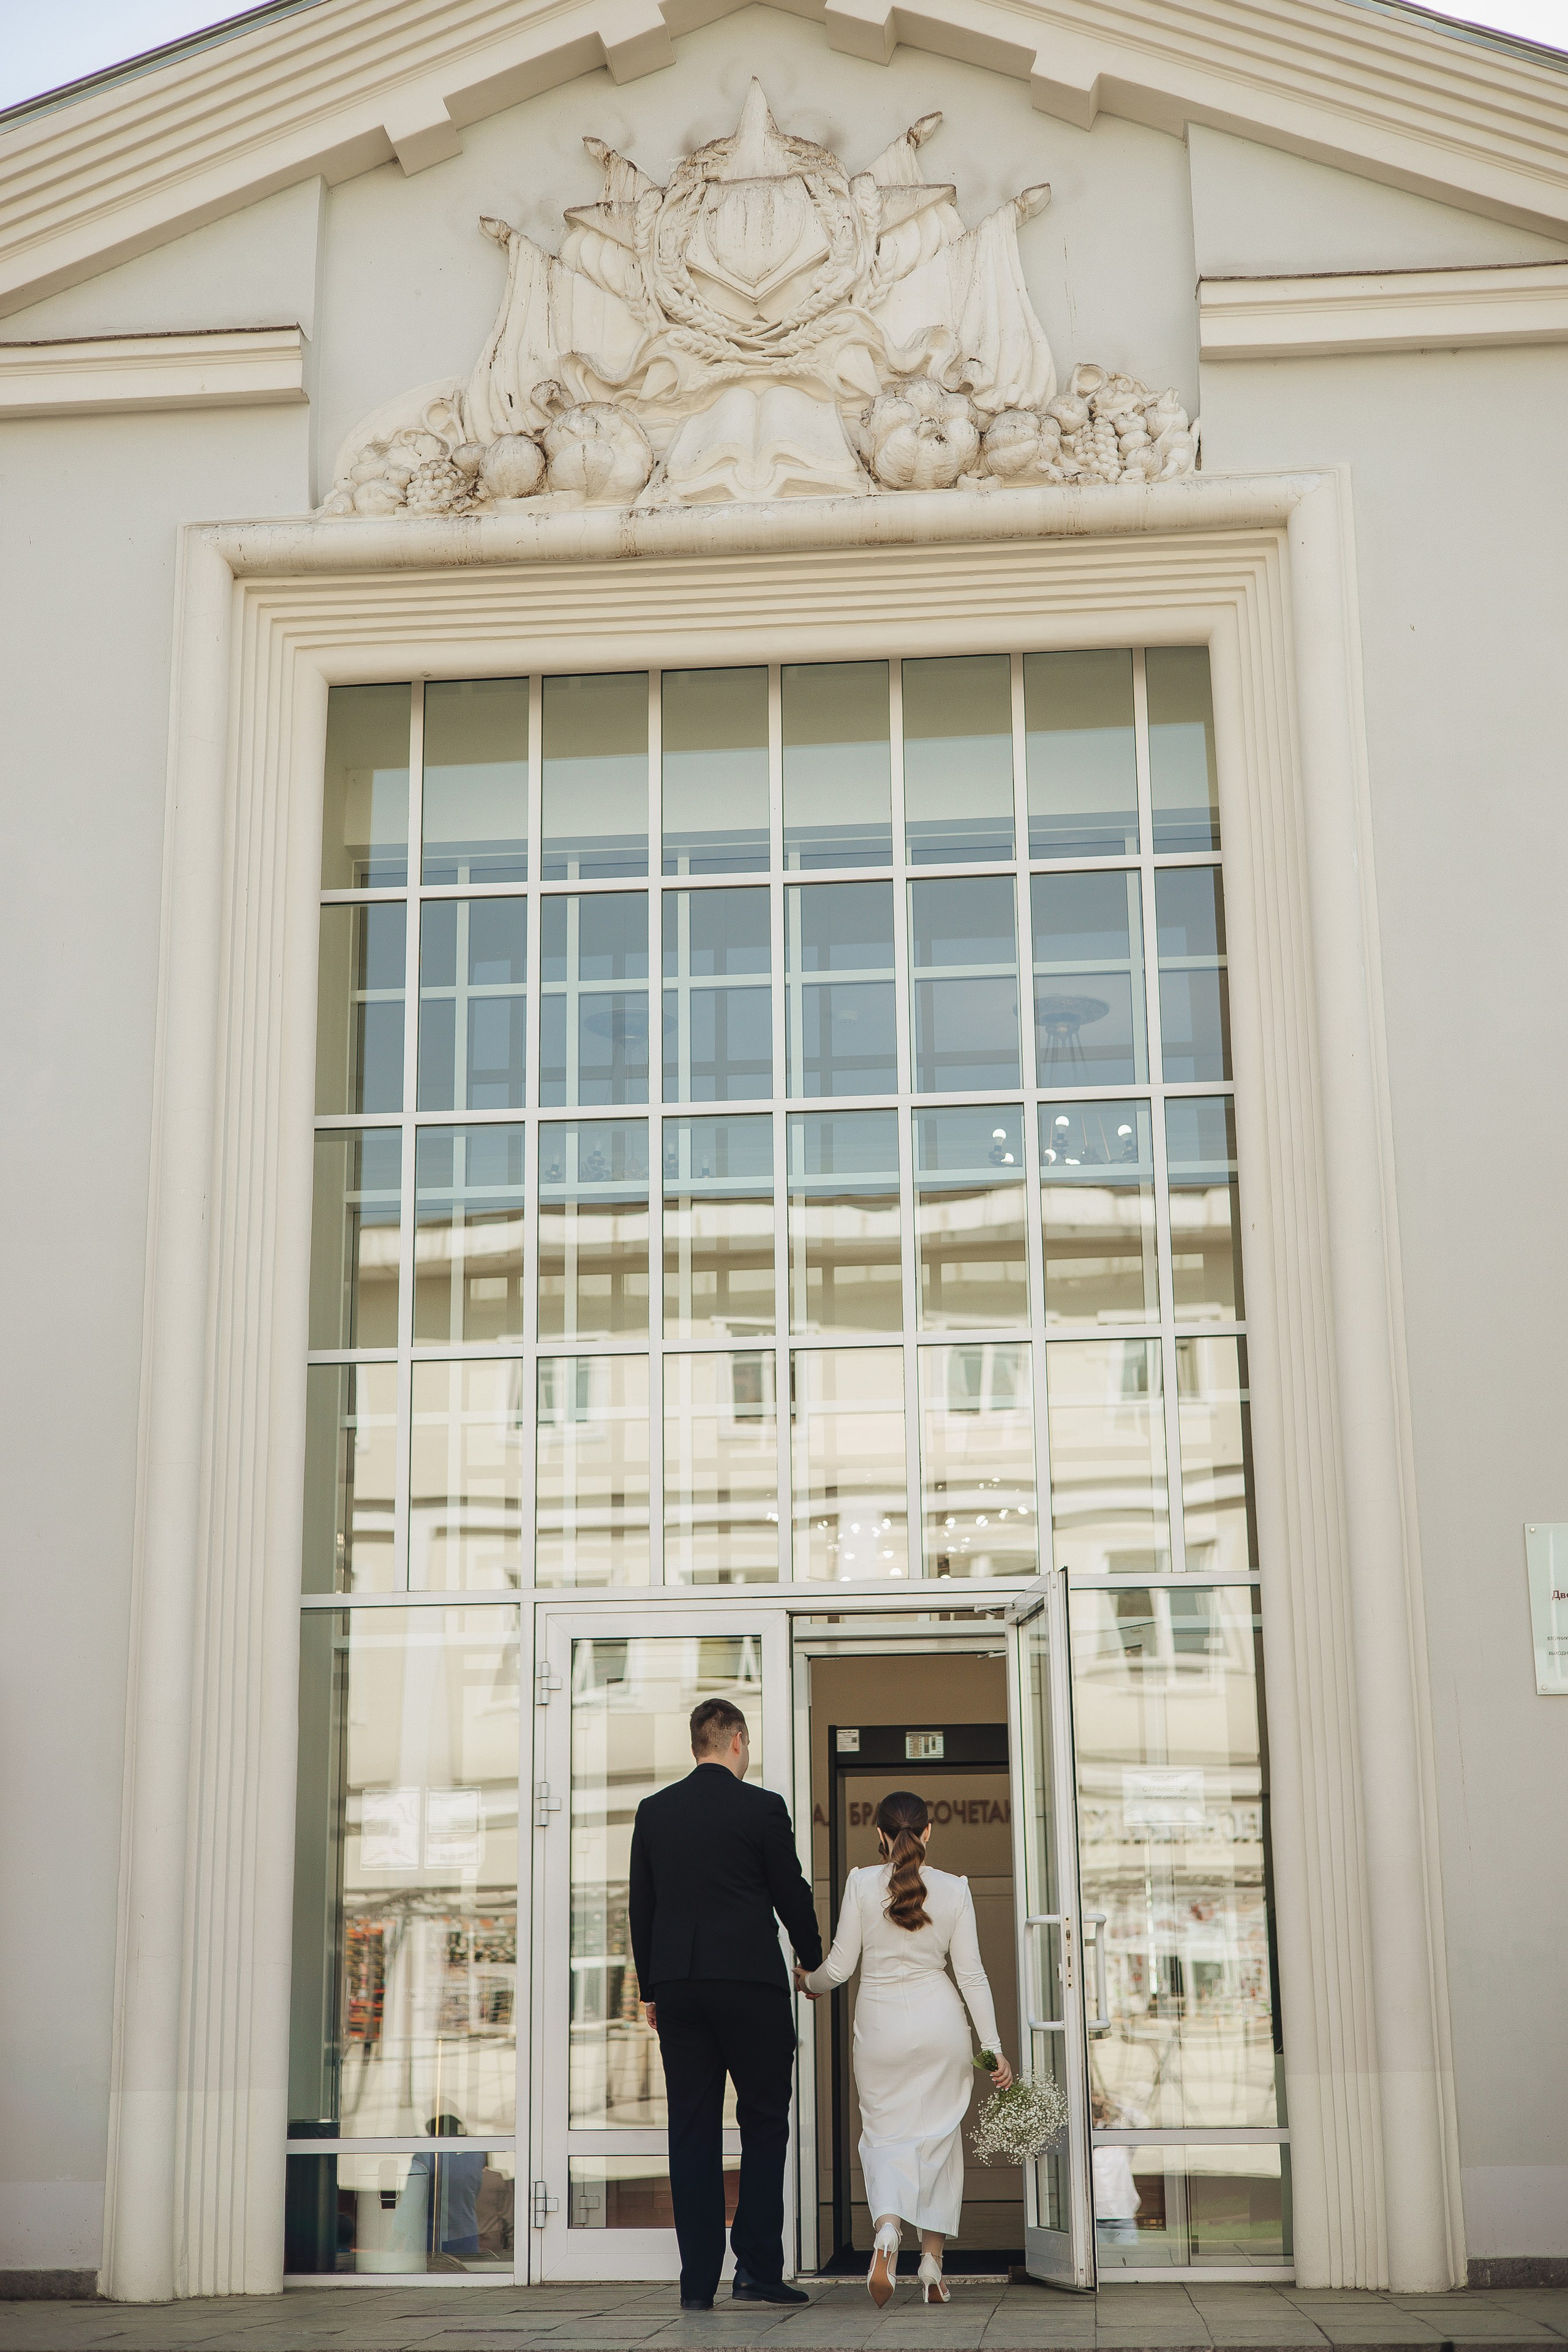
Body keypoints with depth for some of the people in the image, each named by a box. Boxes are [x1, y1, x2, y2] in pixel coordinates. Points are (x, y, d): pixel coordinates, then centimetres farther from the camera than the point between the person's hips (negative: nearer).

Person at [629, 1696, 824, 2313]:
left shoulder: (653, 1811, 7)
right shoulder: (762, 1807, -5)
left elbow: (640, 1908, 10)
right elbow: (792, 1896, 1)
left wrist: (651, 1989, 18)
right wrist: (815, 1960, 18)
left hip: (677, 1985, 4)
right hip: (751, 1983, -4)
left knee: (692, 2129, 6)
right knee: (763, 2123, 6)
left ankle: (698, 2281, 5)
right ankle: (758, 2270, 3)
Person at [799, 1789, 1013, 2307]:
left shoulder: (861, 1884, -6)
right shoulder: (954, 1890, -3)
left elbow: (840, 1966, -3)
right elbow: (972, 1974, -1)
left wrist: (807, 1981, 19)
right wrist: (994, 2048, 5)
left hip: (880, 2022, -1)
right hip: (940, 2019, 1)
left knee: (886, 2134, 7)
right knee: (938, 2135, 13)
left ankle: (888, 2229, -22)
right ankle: (932, 2264, 12)